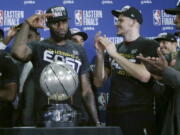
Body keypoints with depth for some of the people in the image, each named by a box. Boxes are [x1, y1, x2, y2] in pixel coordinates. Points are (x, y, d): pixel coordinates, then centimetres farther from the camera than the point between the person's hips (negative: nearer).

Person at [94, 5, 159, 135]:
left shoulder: (150, 46, -3)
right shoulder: (114, 48, 12)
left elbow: (145, 76, -20)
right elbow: (98, 82, 10)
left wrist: (115, 54, -15)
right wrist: (100, 53, -3)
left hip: (139, 114, -5)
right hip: (113, 113, 5)